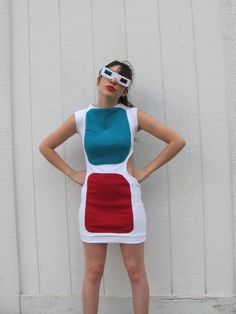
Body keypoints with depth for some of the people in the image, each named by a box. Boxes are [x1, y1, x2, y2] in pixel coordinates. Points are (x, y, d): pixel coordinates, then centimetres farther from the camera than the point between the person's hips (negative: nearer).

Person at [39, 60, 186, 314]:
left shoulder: (133, 115, -2)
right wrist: (71, 173, 5)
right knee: (92, 272, 9)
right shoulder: (80, 118, 2)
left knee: (135, 271, 6)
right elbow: (46, 146, 13)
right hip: (93, 199, 1)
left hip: (126, 198, -1)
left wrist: (146, 171, -3)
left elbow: (177, 141, -1)